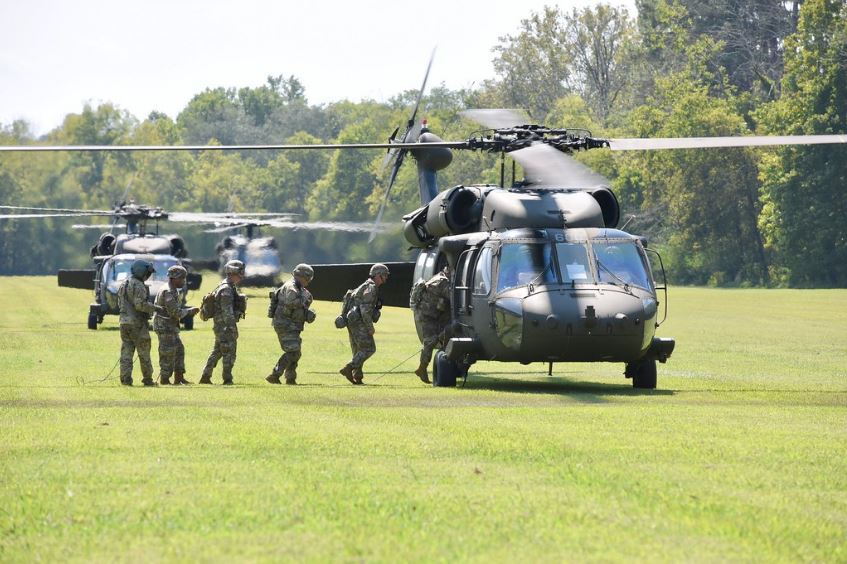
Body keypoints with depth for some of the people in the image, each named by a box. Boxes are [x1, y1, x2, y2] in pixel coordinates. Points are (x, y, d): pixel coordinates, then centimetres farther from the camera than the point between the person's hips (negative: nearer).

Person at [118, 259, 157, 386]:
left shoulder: (123, 285, 14)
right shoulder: (138, 286, -14)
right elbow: (140, 304, -23)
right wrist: (155, 308, -14)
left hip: (124, 322, 7)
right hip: (137, 323, -7)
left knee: (126, 352, 5)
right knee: (144, 353, 3)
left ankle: (126, 378, -2)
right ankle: (147, 379, 9)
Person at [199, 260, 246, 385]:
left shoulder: (231, 287, 16)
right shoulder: (226, 289, -17)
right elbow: (227, 312, -22)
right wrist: (232, 328, -25)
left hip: (220, 326, 11)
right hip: (226, 325, -11)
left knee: (217, 352, 15)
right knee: (229, 353, -5)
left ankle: (205, 377, 18)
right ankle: (227, 379, -1)